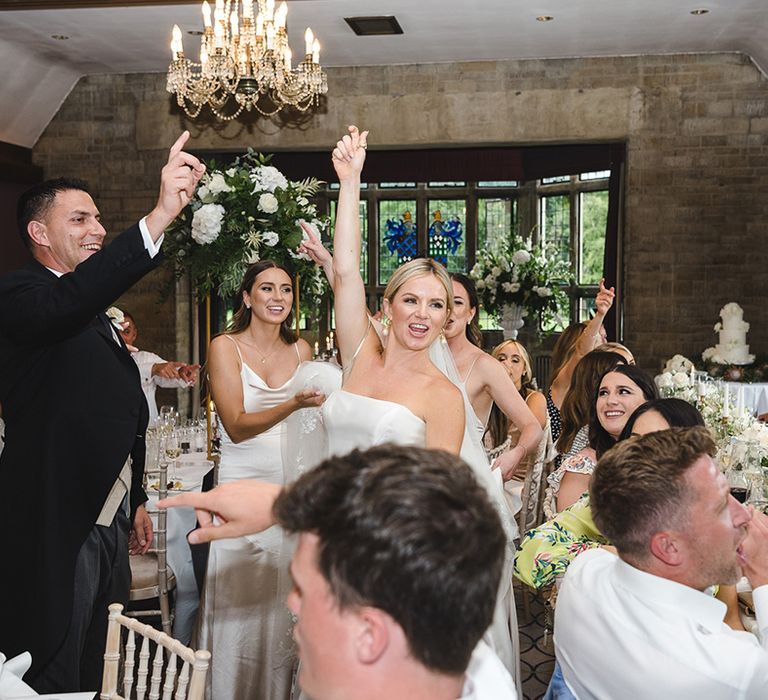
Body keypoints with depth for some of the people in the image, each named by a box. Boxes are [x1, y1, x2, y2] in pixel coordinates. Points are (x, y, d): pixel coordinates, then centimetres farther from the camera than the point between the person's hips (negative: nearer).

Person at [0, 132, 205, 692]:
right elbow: (70, 299, -36)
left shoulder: (99, 318, 18)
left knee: (97, 676, 16)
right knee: (53, 683, 0)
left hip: (108, 527, 9)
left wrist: (137, 502, 26)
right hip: (55, 534, -9)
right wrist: (159, 217, -45)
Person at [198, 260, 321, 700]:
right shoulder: (226, 347, -4)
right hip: (244, 484, -4)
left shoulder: (301, 349, 9)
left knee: (287, 600, 8)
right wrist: (294, 404, -26)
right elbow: (236, 425, -13)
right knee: (244, 602, -1)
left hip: (293, 483, 4)